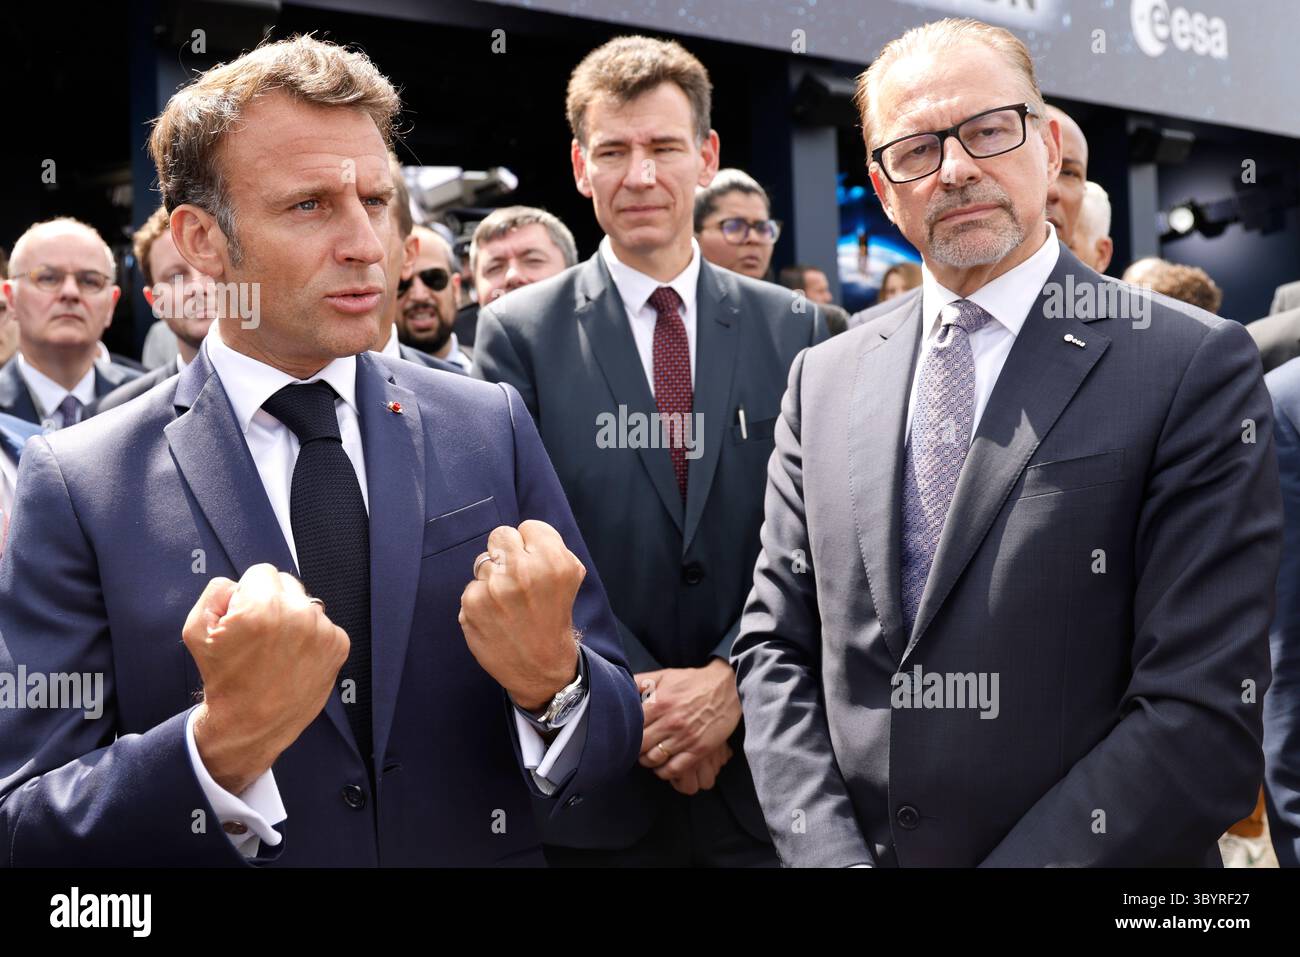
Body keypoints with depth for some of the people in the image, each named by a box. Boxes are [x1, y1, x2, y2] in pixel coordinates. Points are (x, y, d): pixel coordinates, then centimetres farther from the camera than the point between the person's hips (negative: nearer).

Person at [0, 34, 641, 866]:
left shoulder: (493, 430, -8)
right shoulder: (79, 486, -14)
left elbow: (616, 736, -7)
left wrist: (551, 676, -27)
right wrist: (220, 747, -33)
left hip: (487, 848, 2)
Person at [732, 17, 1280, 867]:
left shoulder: (1193, 367, -11)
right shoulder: (824, 380, 4)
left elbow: (1207, 714, -16)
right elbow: (776, 647, 4)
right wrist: (830, 853, -10)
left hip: (1066, 852, -3)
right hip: (847, 845, 4)